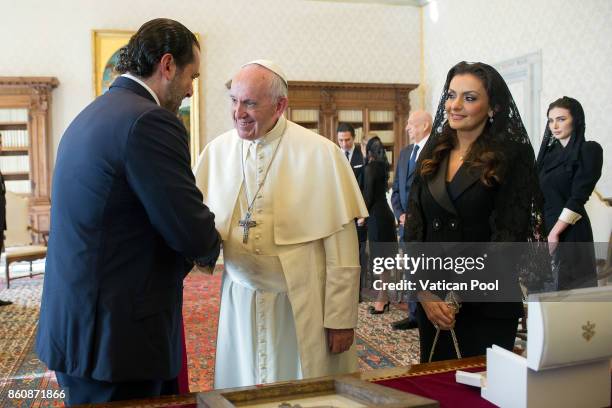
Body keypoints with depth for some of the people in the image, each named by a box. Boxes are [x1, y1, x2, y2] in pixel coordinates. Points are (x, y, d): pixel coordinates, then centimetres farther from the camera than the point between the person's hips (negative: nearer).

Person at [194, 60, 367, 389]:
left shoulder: (320, 153, -11)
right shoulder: (217, 151, 0)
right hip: (240, 302, 4)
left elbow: (342, 248, -10)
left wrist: (341, 317, -8)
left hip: (302, 304, -3)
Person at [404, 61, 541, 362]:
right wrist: (425, 293, -8)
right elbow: (413, 227, 3)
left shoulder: (513, 155, -7)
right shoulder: (433, 154, 7)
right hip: (430, 302, 4)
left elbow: (508, 237, -12)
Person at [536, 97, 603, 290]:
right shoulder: (550, 151, 13)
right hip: (544, 226, 6)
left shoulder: (589, 149, -6)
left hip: (569, 231, -6)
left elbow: (578, 198, -13)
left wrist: (555, 232, -17)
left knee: (569, 288, 0)